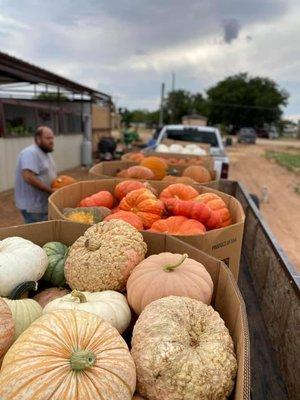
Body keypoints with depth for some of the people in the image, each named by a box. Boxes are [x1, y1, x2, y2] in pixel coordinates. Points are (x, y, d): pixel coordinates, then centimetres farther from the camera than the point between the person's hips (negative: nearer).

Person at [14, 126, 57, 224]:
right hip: (33, 207, -9)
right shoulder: (30, 153, -19)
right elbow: (28, 177, -29)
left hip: (44, 205, 9)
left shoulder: (46, 153, 13)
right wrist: (50, 190, -24)